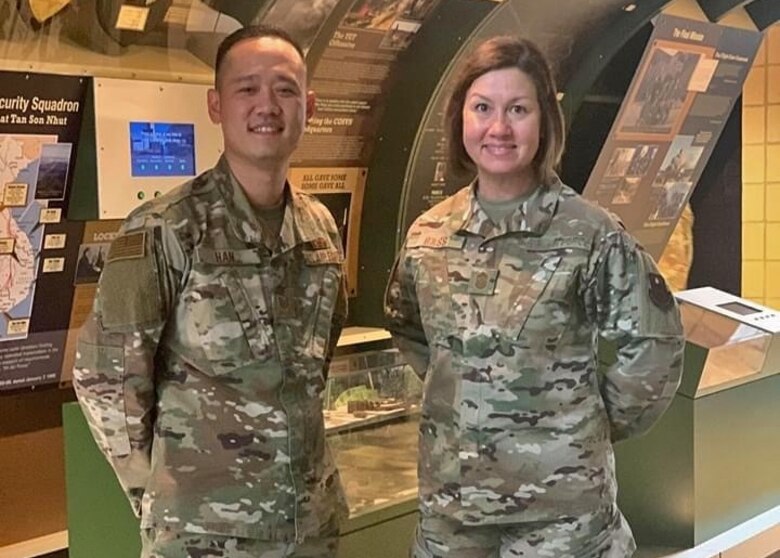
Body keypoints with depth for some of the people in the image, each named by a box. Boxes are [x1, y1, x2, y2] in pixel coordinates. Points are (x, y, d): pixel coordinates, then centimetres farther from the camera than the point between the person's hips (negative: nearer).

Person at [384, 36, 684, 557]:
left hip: (561, 497, -3)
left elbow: (655, 344, -6)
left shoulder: (592, 234, -12)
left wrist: (589, 428, 0)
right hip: (450, 493, 4)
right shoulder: (428, 234, 1)